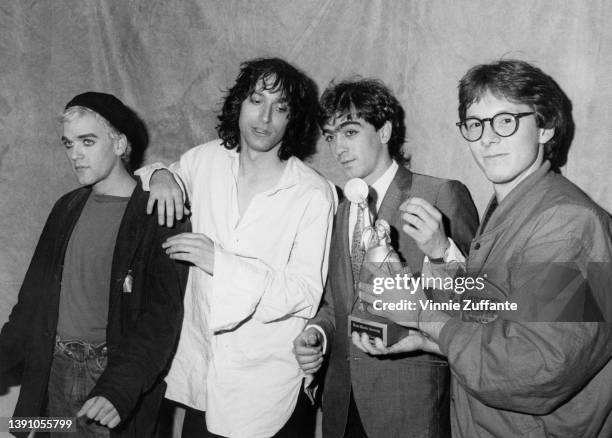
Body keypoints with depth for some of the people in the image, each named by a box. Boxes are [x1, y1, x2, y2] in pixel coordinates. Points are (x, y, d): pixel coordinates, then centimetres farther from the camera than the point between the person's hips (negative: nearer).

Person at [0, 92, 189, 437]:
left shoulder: (159, 216, -13)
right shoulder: (68, 208, 7)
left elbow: (161, 317, -18)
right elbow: (36, 292, 12)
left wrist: (119, 389, -27)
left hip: (116, 372, -5)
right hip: (54, 367, 5)